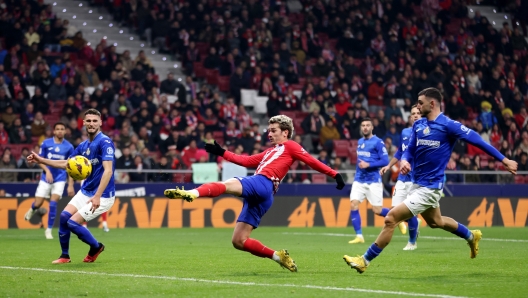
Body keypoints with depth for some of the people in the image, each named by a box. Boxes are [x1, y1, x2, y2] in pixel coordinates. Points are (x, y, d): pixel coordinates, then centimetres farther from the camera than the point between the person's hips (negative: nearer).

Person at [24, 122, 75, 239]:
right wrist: (47, 171, -16)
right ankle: (32, 210, 38)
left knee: (53, 203, -14)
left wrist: (70, 185, -2)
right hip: (46, 178, 0)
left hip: (60, 179, 0)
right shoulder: (46, 143, -4)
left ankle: (49, 230, 1)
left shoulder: (69, 147, -2)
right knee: (38, 204, -2)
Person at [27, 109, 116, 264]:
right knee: (64, 216, -5)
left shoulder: (105, 142, -17)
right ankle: (65, 256, 11)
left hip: (103, 196, -7)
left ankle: (96, 247, 13)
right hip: (85, 191, 7)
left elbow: (108, 171, -25)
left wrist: (97, 196, -32)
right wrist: (41, 160, 15)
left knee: (73, 222, -12)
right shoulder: (83, 145, 8)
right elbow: (66, 164, 22)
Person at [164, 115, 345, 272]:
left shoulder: (289, 146, 13)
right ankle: (277, 256, 9)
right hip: (256, 196, 8)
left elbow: (311, 161, 8)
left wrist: (334, 174, 0)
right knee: (238, 241, 2)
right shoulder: (269, 152, 36)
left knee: (227, 184, -32)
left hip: (262, 184, -8)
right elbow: (246, 161, 32)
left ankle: (192, 193, -57)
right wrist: (222, 153, 27)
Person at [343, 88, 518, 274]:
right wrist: (404, 160, -14)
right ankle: (471, 236, 51)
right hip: (417, 183, 9)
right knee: (435, 221, 29)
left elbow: (477, 140, -12)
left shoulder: (448, 125, -15)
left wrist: (504, 160, -11)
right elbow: (410, 150, 11)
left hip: (429, 187, -9)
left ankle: (365, 260, -6)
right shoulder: (418, 125, 5)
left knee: (391, 218, -14)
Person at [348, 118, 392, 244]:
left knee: (377, 210, -3)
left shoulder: (378, 142, -9)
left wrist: (368, 165, -19)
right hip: (359, 180, 6)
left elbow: (385, 161, -14)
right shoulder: (360, 142, 12)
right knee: (353, 206, -11)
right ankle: (359, 236, -7)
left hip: (373, 181, -6)